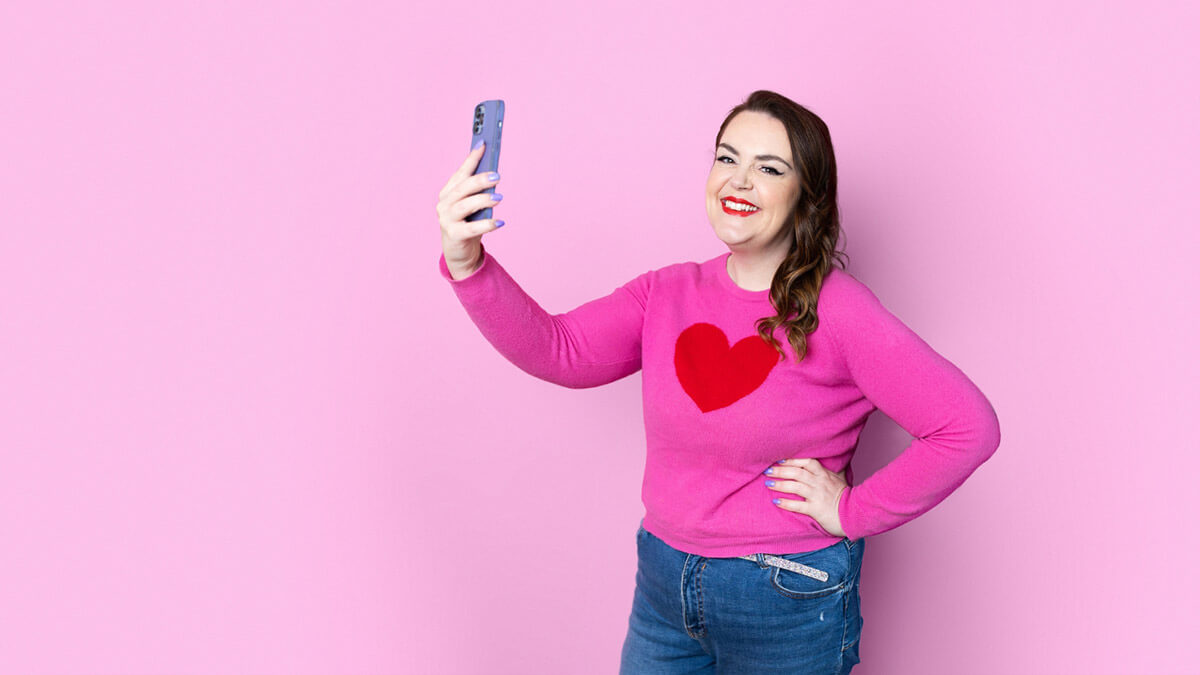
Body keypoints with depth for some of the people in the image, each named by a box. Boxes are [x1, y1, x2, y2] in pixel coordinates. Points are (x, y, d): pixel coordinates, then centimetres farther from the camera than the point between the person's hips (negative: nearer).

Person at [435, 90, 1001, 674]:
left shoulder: (838, 313, -16)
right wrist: (467, 264, -25)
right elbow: (559, 350, -10)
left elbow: (969, 425, -17)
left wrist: (852, 512, -15)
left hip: (787, 601, -4)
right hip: (663, 582, 5)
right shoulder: (668, 294, 0)